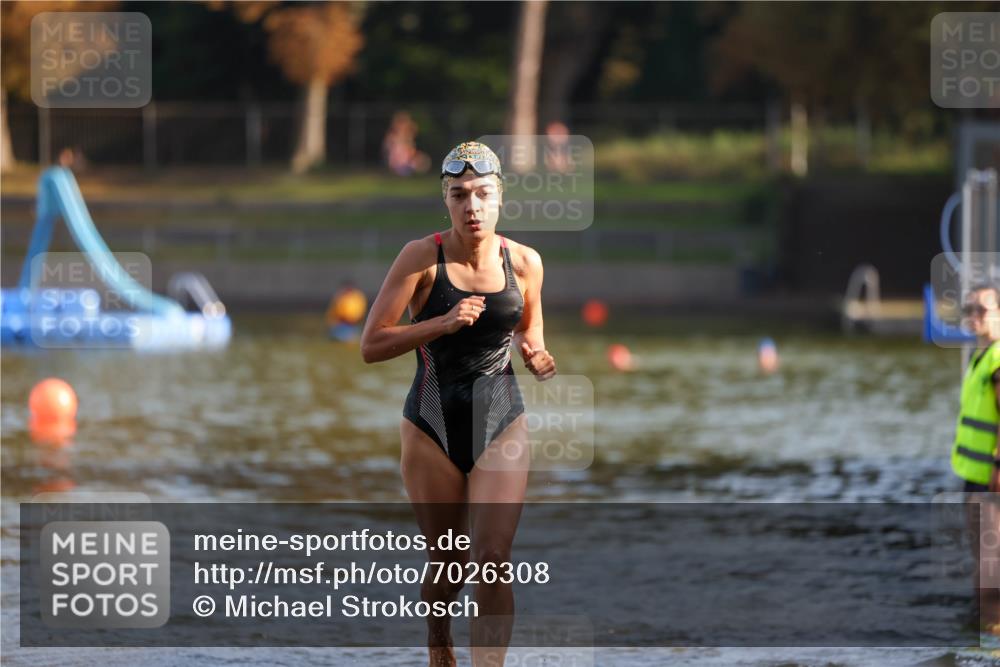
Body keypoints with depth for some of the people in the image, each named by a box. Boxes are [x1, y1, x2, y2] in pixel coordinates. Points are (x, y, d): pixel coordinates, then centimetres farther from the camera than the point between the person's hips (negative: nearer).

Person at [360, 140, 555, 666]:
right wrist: (442, 324, -24)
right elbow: (371, 346, -12)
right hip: (433, 428, -1)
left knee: (493, 561, -13)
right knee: (449, 563, 10)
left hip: (501, 426, 1)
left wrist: (537, 357, -7)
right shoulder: (422, 258, -10)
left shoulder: (524, 263, -1)